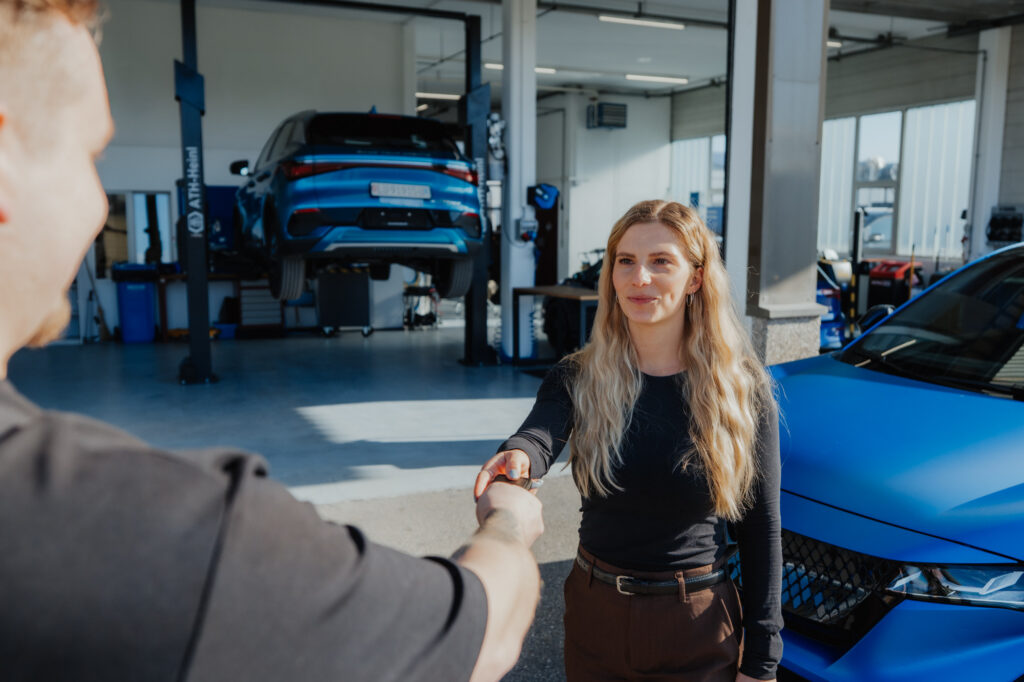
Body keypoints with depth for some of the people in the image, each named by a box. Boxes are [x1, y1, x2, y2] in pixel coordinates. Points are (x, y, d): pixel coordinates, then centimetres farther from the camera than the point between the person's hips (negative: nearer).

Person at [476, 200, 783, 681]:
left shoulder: (743, 390, -9)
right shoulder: (578, 378, -6)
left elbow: (761, 531, -5)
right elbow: (540, 435, -28)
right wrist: (518, 456, -52)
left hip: (697, 629, -2)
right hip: (594, 613, 2)